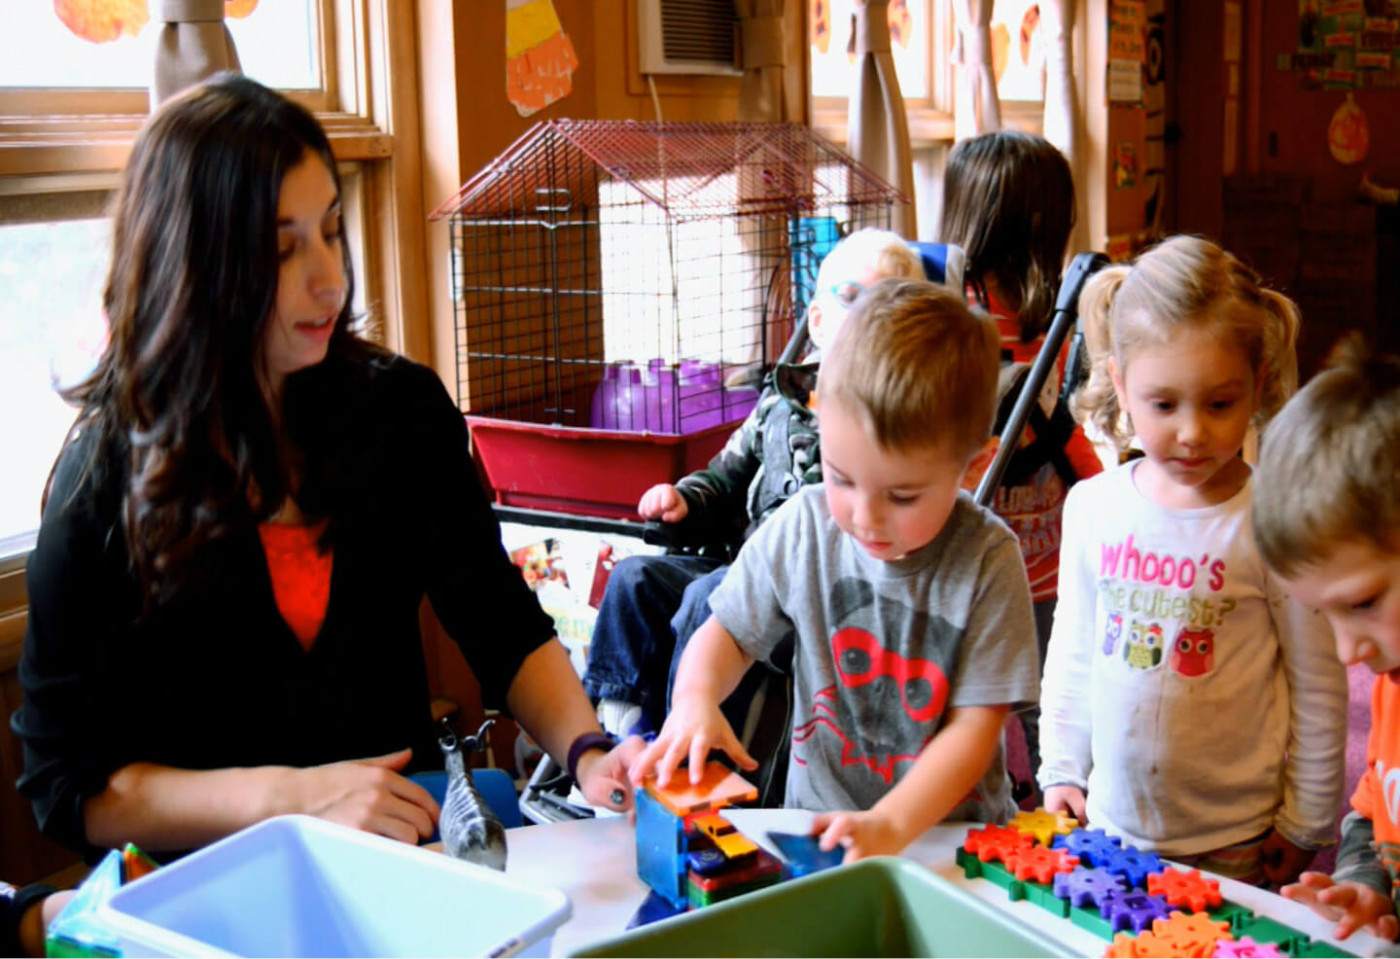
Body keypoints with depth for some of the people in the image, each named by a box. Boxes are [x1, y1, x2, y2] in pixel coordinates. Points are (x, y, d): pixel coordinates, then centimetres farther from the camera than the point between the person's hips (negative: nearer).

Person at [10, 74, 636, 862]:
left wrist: (587, 751, -12)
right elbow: (67, 779, -8)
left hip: (410, 823, 2)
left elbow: (502, 624, 6)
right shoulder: (106, 475, -8)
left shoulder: (402, 407, 2)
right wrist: (288, 797, -21)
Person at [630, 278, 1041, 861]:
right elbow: (728, 633, 9)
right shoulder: (799, 530, -4)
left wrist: (891, 824, -25)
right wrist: (695, 699, -13)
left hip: (950, 830, -2)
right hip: (816, 820, 2)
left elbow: (975, 726, -12)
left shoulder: (987, 561, -12)